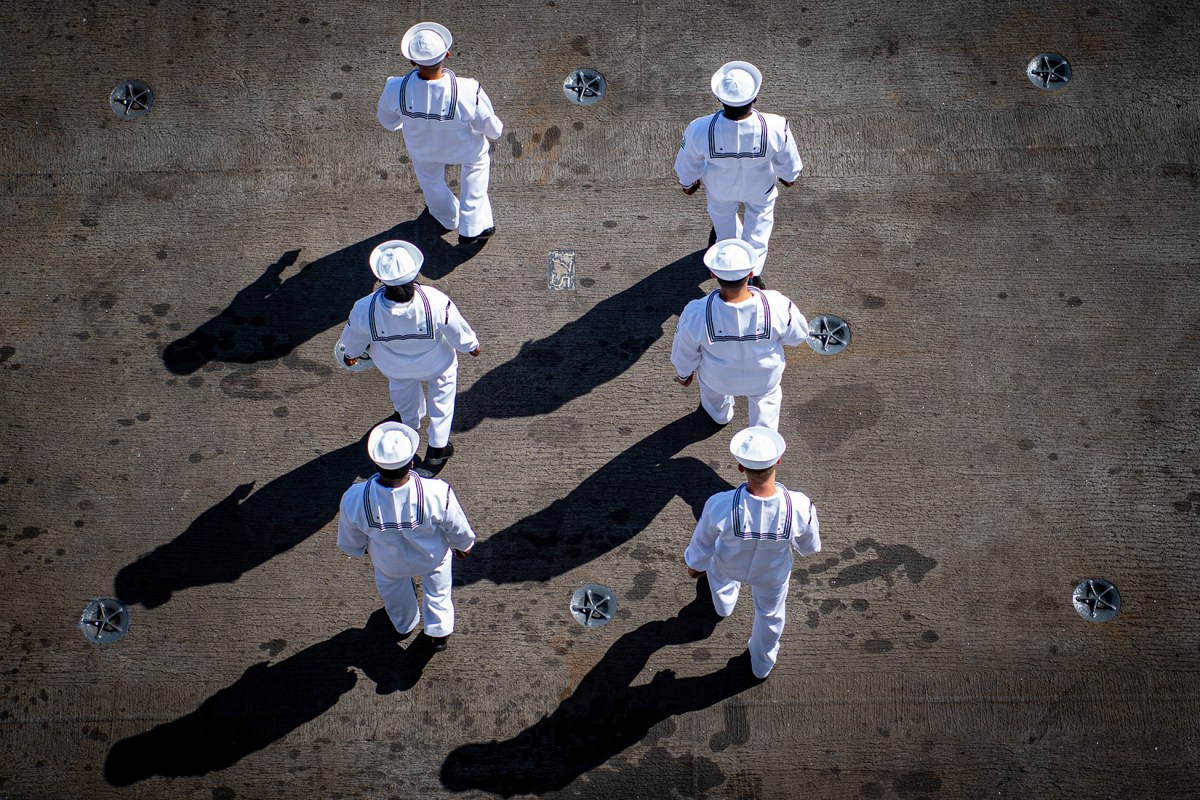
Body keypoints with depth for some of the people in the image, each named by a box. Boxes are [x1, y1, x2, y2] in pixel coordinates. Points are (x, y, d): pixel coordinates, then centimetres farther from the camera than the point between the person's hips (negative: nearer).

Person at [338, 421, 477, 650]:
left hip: (390, 563, 2)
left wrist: (357, 550, 10)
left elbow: (350, 541, -16)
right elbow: (458, 529, -20)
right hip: (434, 558, -1)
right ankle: (439, 632, 57)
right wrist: (464, 545, 5)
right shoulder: (437, 493, -42)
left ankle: (404, 625, 67)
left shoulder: (355, 499, -39)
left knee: (393, 589, 37)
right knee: (438, 590, 35)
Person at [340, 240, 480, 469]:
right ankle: (437, 448, 44)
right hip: (435, 363, -1)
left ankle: (410, 425, 66)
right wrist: (471, 345, 3)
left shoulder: (365, 310, -38)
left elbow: (354, 338, -14)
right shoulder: (436, 303, -41)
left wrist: (351, 354, 11)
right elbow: (459, 332, -21)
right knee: (443, 387, 32)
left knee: (402, 388, 36)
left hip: (393, 365, 1)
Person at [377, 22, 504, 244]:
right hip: (463, 147, -1)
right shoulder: (468, 93, -42)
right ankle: (472, 227, 45)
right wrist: (497, 128, 5)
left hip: (421, 146, 2)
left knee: (430, 179, 36)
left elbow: (388, 120, -12)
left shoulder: (396, 89, -37)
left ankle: (446, 219, 67)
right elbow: (491, 129, -22)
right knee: (478, 161, 36)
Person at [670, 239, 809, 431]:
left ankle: (719, 415, 67)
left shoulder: (697, 314, -35)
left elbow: (685, 350, -14)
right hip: (765, 377, 0)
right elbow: (798, 335, -15)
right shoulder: (776, 306, -36)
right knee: (767, 400, 36)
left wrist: (683, 372, 8)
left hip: (719, 378, 0)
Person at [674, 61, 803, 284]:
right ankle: (753, 272, 49)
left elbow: (688, 163, -16)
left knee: (722, 212, 36)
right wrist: (788, 175, 9)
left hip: (720, 185, 0)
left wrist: (688, 182, 8)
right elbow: (788, 161, -16)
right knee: (761, 215, 34)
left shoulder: (700, 130, -39)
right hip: (760, 186, 0)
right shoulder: (775, 128, -39)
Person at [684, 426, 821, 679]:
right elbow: (810, 547, -17)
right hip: (772, 575, 0)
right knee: (770, 615, 34)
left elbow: (702, 544, -20)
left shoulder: (720, 506, -43)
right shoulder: (800, 507, -40)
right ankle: (762, 663, 63)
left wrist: (694, 564, 4)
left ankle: (724, 602, 73)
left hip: (728, 566, 0)